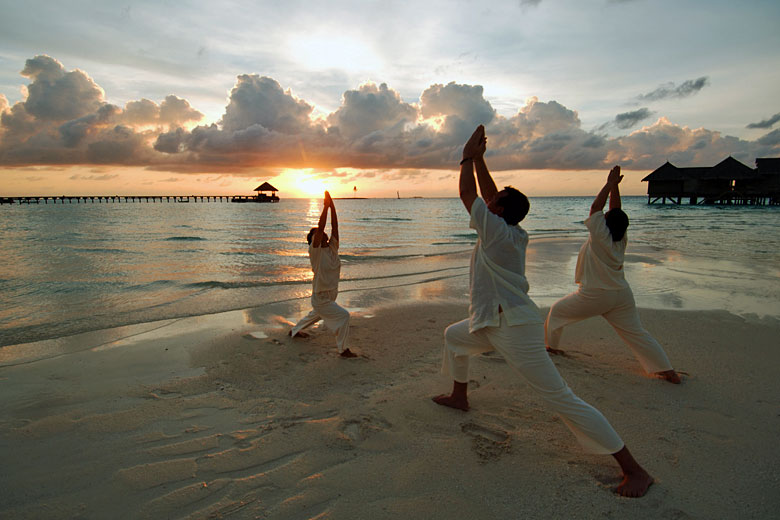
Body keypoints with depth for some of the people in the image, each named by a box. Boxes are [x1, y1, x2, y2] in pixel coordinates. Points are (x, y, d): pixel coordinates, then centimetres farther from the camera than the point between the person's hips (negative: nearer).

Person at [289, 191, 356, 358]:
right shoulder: (315, 252, -17)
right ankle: (343, 349, -4)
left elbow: (335, 226, -8)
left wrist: (333, 206, -14)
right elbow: (320, 227, -28)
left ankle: (294, 331, 54)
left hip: (330, 296, 8)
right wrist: (325, 206, -28)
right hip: (320, 298, -8)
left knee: (314, 316, 30)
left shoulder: (332, 248, 0)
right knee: (343, 316, -17)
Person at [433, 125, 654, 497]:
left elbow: (467, 193, -11)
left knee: (562, 400, -7)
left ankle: (634, 470, 2)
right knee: (454, 336, 28)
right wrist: (478, 157, 16)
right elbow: (487, 191, 15)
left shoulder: (498, 233, -19)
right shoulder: (514, 234, 5)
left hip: (515, 327, -10)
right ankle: (459, 397, 45)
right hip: (494, 322, 10)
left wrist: (468, 157, 2)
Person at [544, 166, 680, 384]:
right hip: (621, 295, 6)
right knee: (637, 333, 9)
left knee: (556, 311, 14)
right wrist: (614, 185, 4)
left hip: (594, 296, -6)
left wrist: (610, 184, -7)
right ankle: (667, 370, 6)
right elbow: (616, 210, 6)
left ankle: (551, 346, 28)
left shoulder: (601, 237, -18)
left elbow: (595, 208, -14)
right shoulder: (621, 239, -1)